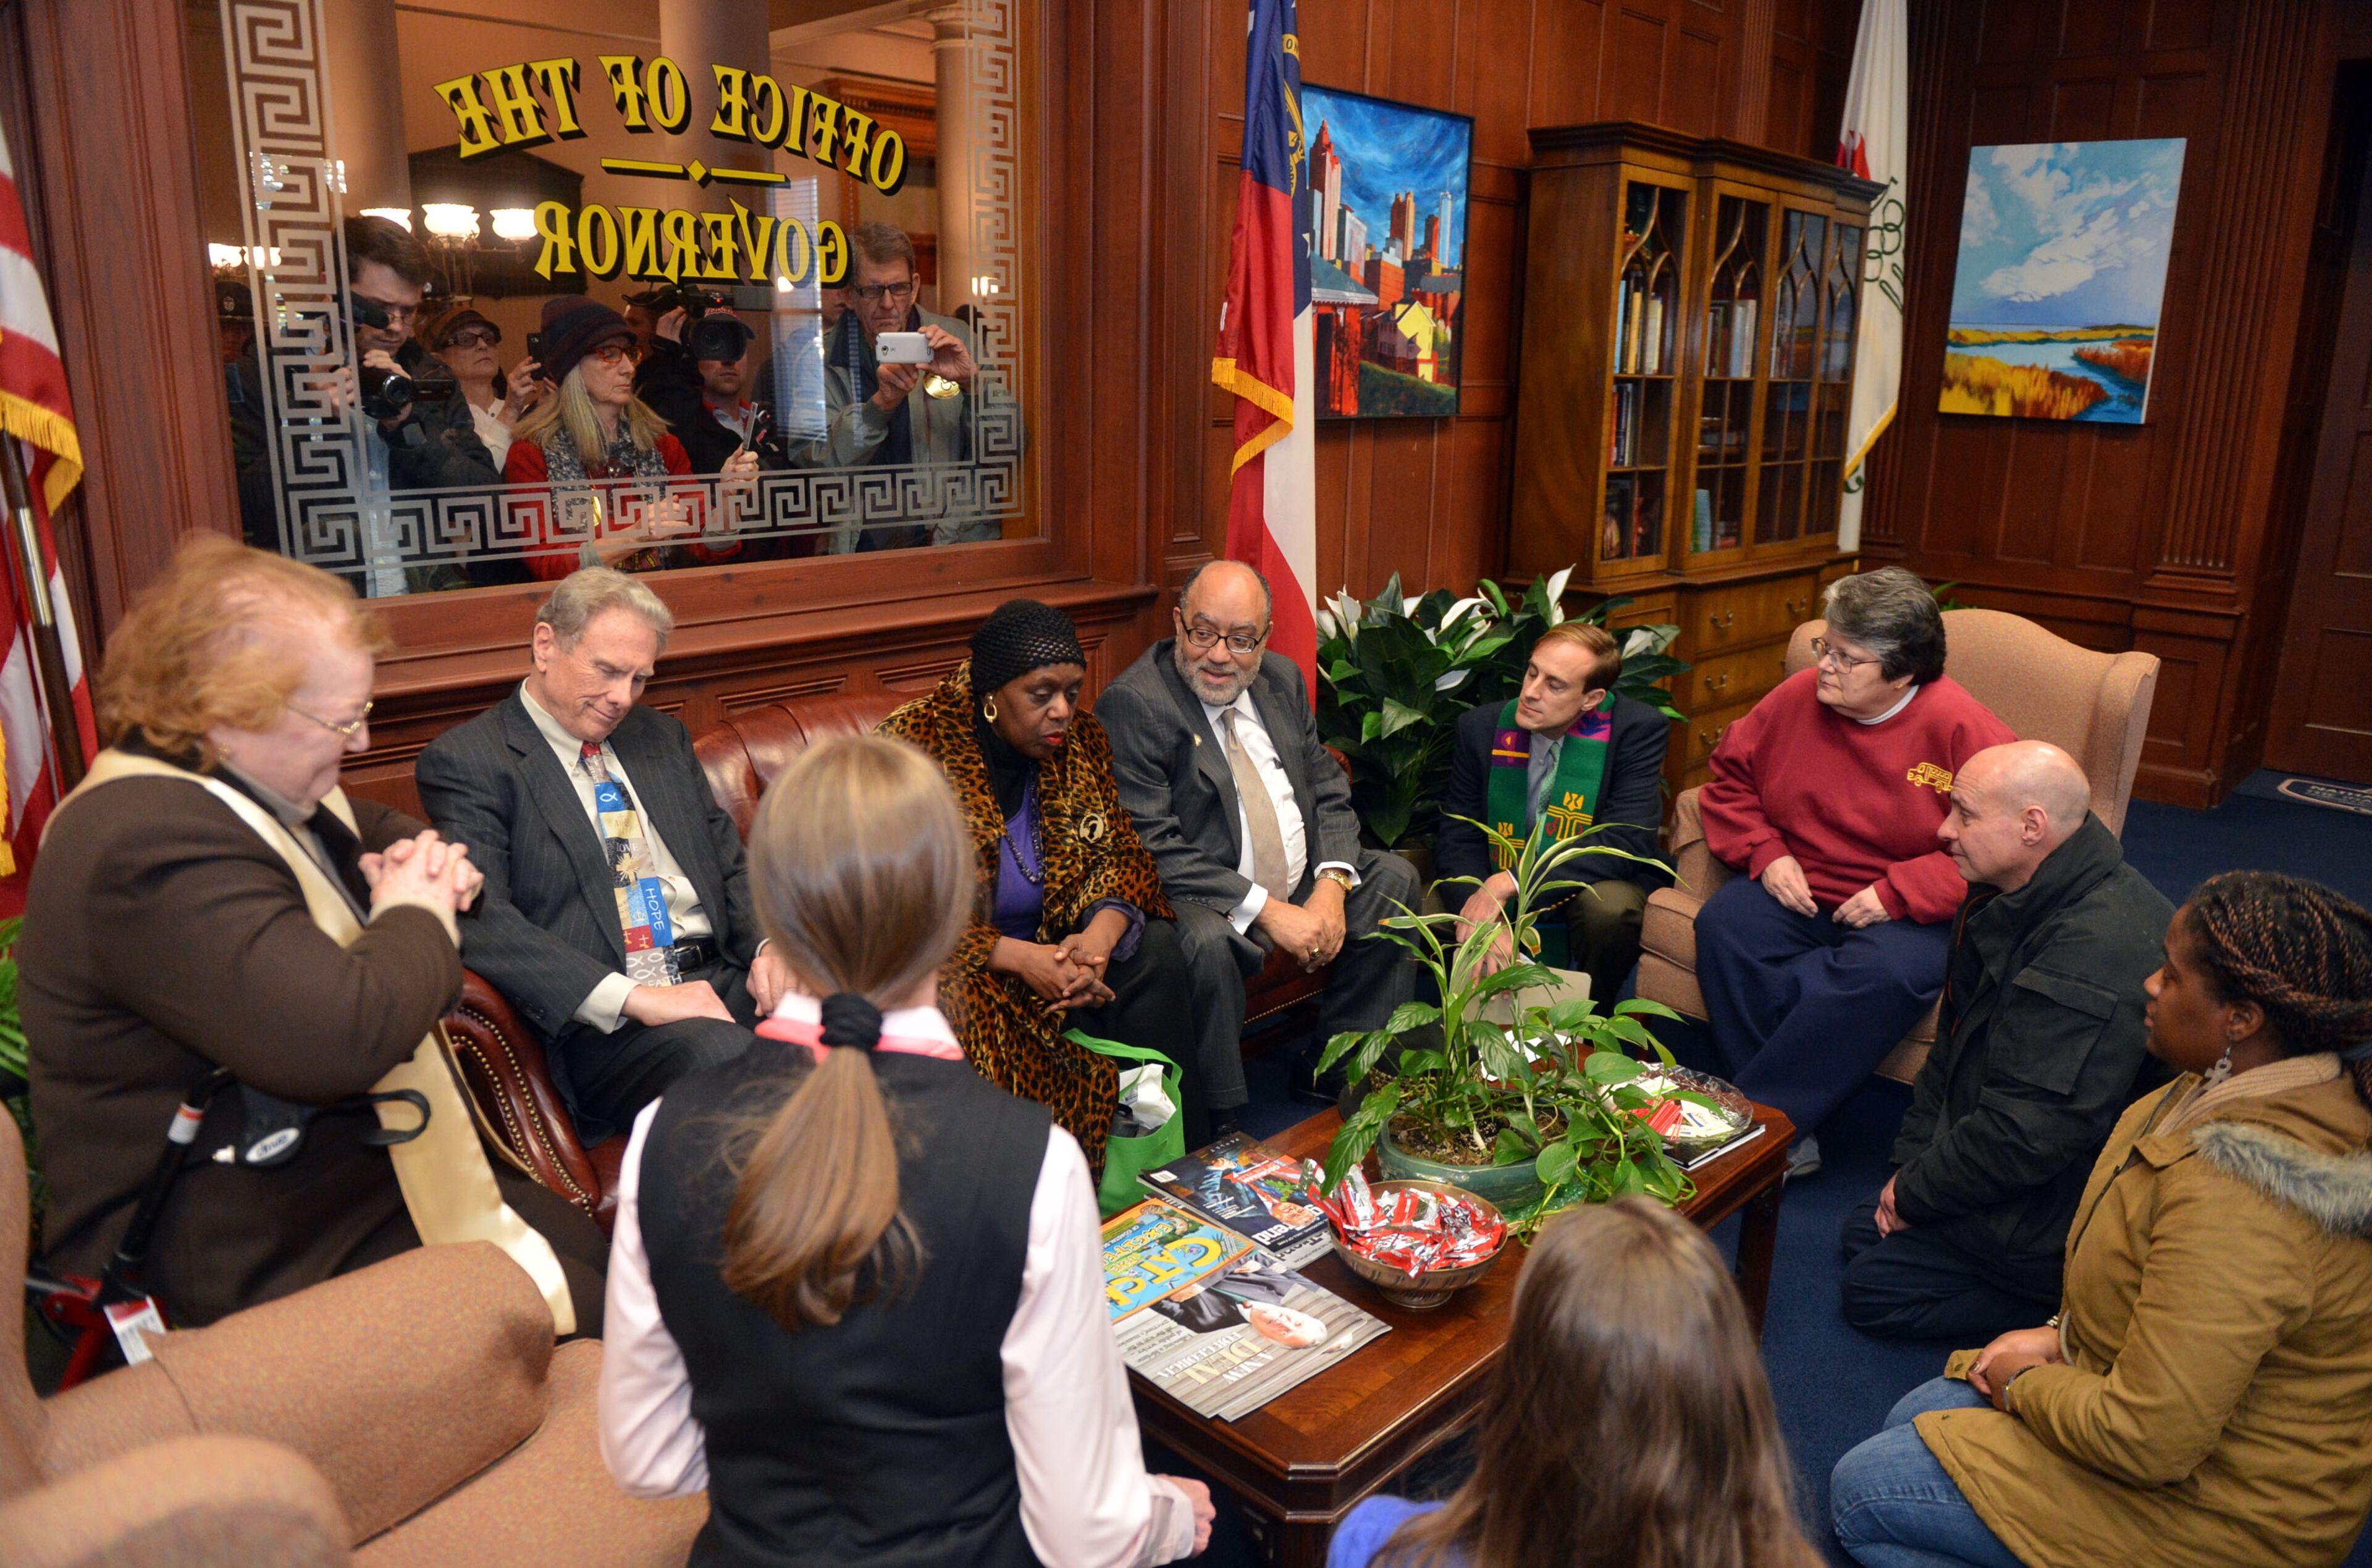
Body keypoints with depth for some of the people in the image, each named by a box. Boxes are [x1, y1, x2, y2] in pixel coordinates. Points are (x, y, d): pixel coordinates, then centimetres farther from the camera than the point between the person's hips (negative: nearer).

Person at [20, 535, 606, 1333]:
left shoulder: (261, 784, 8)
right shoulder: (152, 845, -25)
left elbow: (394, 835, 28)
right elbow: (348, 1034, -35)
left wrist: (434, 867, 3)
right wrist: (416, 918, -15)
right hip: (246, 1248, -10)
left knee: (587, 1247, 1)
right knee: (586, 1313, -17)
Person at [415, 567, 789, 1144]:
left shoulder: (661, 736, 21)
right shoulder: (465, 760, 1)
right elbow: (479, 916, -13)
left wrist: (769, 947, -2)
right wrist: (632, 998, -21)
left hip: (724, 977, 6)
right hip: (602, 1021, -6)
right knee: (718, 1052, -38)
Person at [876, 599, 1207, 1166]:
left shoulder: (1079, 740, 2)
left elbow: (1122, 855, 4)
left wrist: (1099, 936, -20)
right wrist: (1020, 958, -26)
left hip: (1053, 952, 5)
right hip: (956, 970, -5)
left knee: (1155, 949, -18)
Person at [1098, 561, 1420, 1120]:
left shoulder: (1283, 679, 8)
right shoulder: (1132, 703, -15)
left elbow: (1330, 791, 11)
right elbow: (1151, 848, -20)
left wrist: (1331, 885, -9)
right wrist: (1267, 911, -23)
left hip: (1304, 884, 8)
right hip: (1206, 904, -7)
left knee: (1394, 878, -3)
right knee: (1205, 943, -36)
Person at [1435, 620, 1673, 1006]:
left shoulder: (1639, 729, -16)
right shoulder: (1481, 726, -7)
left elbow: (1627, 841, -24)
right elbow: (1458, 837, -7)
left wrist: (1509, 882, -33)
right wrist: (1484, 922, -28)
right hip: (1501, 900, 3)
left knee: (1609, 907, -36)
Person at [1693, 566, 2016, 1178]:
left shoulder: (1959, 727, -11)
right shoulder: (1799, 698, 1)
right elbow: (1730, 777, 16)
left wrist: (1897, 893, -19)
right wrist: (1765, 853, -1)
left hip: (1910, 914, -3)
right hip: (1798, 892, 4)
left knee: (1887, 972, -37)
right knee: (1724, 924, -27)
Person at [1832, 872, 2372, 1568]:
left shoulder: (2232, 1199, -38)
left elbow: (2148, 1441, -32)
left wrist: (2025, 1386, -12)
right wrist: (2066, 1336, 4)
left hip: (2211, 1511, -10)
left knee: (1859, 1493, -3)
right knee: (1911, 1420, 19)